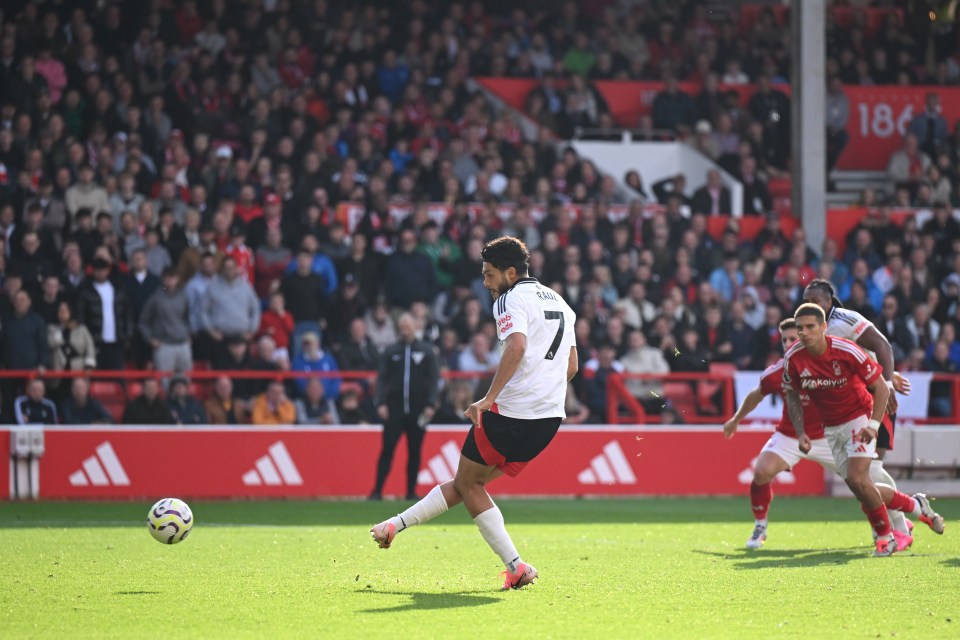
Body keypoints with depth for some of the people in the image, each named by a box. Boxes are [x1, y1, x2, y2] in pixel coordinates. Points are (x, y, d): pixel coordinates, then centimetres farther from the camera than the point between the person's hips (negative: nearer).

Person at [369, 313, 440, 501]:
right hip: (394, 409, 0)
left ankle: (411, 492, 10)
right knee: (387, 450, -5)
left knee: (414, 452, 4)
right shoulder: (391, 351, 6)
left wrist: (431, 404, -8)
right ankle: (377, 491, -5)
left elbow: (434, 378, 2)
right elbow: (382, 378, 4)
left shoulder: (426, 351, 4)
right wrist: (381, 403, -8)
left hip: (418, 411, 0)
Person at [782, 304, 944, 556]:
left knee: (857, 478, -21)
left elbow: (881, 388, -13)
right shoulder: (793, 359, -13)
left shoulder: (846, 351, -23)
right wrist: (800, 433, -6)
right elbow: (792, 396, 5)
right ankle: (917, 506, 25)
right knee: (859, 487, 3)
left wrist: (873, 425, -24)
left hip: (859, 417, -5)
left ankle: (885, 537, -2)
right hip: (831, 428, 5)